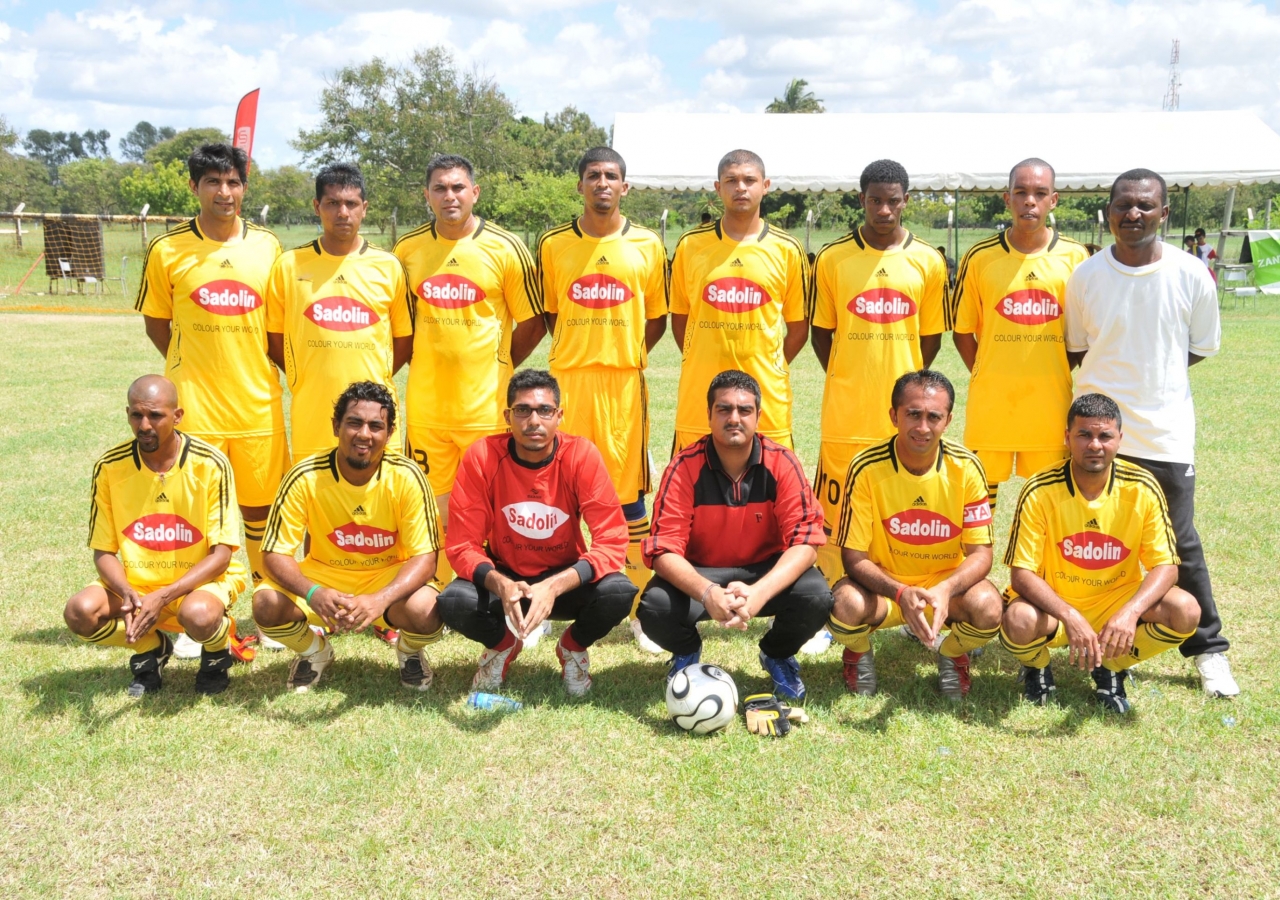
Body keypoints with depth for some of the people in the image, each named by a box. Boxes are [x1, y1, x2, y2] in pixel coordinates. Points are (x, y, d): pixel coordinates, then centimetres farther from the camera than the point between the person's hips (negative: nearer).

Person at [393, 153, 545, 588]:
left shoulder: (505, 249, -3)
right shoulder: (407, 249, 6)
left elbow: (532, 323, 4)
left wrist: (494, 367, 5)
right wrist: (425, 365, 11)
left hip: (486, 405, -2)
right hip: (425, 403, 3)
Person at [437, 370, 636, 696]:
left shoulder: (582, 455, -19)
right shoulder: (481, 457, -17)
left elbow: (612, 541, -22)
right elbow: (463, 545, -16)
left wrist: (555, 586, -37)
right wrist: (500, 584, -37)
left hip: (566, 579, 0)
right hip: (503, 579, 0)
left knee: (619, 592, -31)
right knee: (453, 602, -30)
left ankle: (573, 646, 6)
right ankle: (502, 643, 8)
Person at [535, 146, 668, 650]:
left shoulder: (647, 246, 5)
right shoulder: (553, 245, 5)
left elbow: (657, 317, 11)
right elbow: (548, 313, 13)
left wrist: (622, 356, 5)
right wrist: (581, 354, 7)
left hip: (625, 381, 0)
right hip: (567, 380, 1)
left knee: (630, 494, 2)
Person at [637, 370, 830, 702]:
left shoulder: (781, 462, -14)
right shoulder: (685, 466, -16)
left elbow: (805, 541, -20)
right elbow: (664, 550, -21)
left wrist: (759, 593, -38)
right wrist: (707, 593, -42)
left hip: (767, 571, 1)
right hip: (700, 573, -1)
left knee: (816, 596, -29)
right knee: (655, 606, -31)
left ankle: (778, 656, 9)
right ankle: (686, 653, 10)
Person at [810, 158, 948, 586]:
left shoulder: (928, 261, 3)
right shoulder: (832, 258, 1)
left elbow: (930, 335, 11)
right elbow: (821, 331, 8)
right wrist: (846, 381, 5)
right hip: (845, 409, -1)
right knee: (835, 506, 2)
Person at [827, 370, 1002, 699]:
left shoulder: (965, 467, -14)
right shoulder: (867, 468, -18)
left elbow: (980, 553, -12)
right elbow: (854, 558, -15)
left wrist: (945, 590, -34)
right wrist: (901, 593, -34)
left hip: (948, 584, 1)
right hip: (883, 586, -1)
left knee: (988, 607, -31)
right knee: (847, 604, -33)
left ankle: (953, 655, 7)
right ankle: (859, 654, 6)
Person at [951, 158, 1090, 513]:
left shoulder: (1075, 257, 1)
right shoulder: (980, 257, -1)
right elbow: (963, 331, 6)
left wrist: (1056, 376, 4)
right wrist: (985, 377, 1)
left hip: (1050, 405, 1)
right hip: (991, 403, -1)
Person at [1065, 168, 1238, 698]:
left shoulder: (1191, 276, -5)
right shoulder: (1085, 276, -3)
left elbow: (1200, 349, 6)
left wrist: (1151, 376, 2)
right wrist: (1112, 382, 1)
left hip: (1166, 434, -1)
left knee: (1180, 546, 6)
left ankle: (1209, 650, 20)